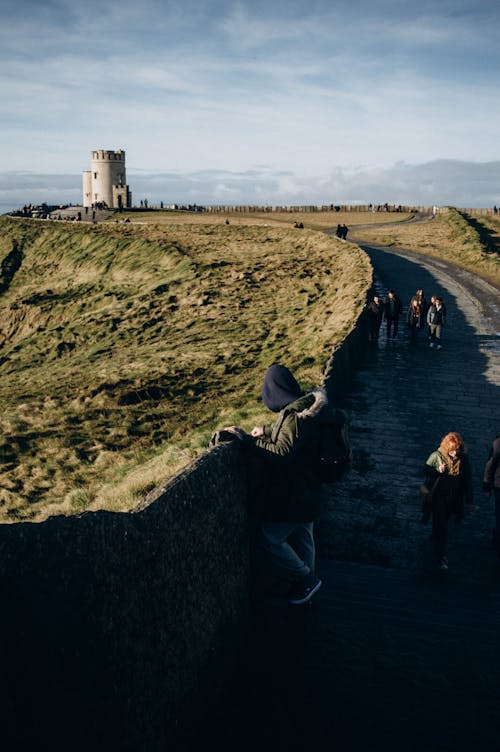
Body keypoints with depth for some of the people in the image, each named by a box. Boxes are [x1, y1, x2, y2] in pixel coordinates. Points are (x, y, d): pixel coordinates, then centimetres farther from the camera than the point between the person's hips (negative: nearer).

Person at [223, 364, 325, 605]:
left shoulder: (295, 417, -26)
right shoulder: (303, 407, 5)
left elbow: (282, 452, -34)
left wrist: (247, 440, -29)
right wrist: (267, 430, 13)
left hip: (293, 495, -10)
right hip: (307, 491, 10)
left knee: (267, 540, 0)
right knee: (301, 537, 22)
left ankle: (306, 578, 12)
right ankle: (305, 580, 39)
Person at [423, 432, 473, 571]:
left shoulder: (463, 459, -8)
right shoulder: (436, 456, -15)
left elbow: (468, 480, 1)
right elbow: (425, 470, -3)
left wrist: (470, 500, 4)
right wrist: (438, 471, -24)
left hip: (454, 498, 3)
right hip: (438, 496, -3)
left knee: (443, 522, 18)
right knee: (440, 525, -2)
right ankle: (440, 557, 9)